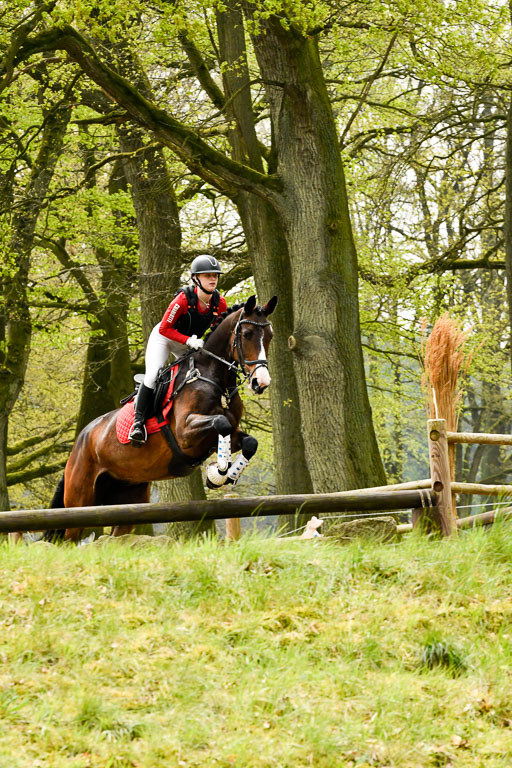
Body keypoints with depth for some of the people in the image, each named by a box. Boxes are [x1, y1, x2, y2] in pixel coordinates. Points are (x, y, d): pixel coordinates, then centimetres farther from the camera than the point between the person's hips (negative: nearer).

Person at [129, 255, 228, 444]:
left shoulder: (220, 303, -17)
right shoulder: (184, 299, -31)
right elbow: (165, 329, -28)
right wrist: (188, 340, -37)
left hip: (192, 342, 5)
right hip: (164, 337, -5)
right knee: (152, 376, -20)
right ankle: (138, 421, -12)